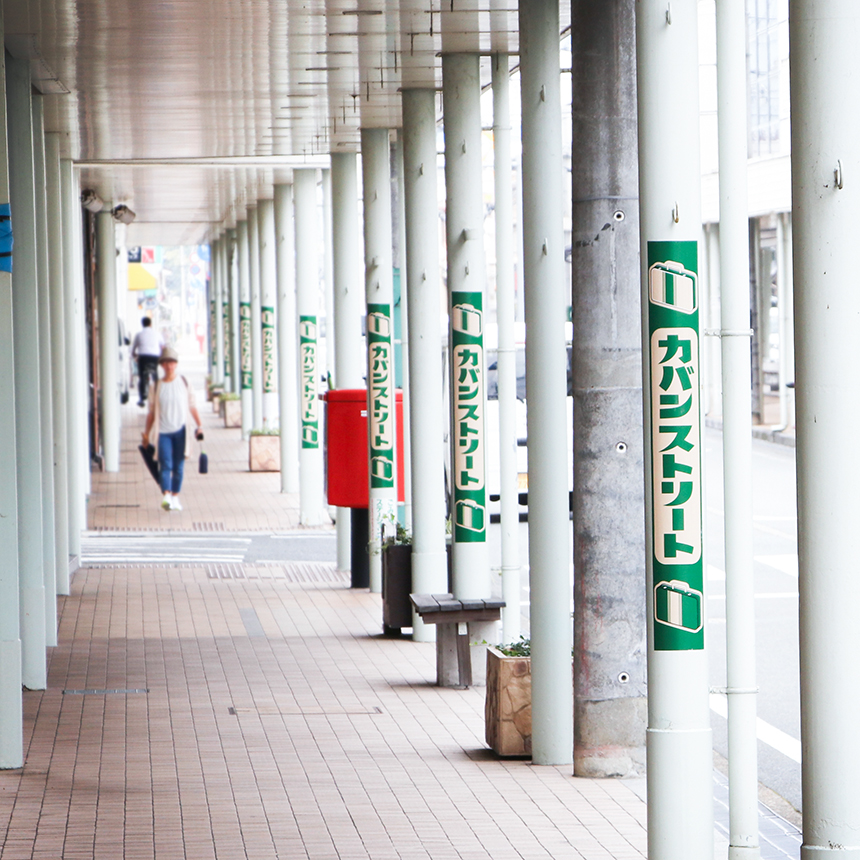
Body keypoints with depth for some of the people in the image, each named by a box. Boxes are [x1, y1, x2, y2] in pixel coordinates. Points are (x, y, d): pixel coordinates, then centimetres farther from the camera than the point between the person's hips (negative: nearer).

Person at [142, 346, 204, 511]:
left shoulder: (184, 383, 6)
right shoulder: (157, 386, 5)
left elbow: (192, 406, 9)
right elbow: (151, 411, 9)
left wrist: (199, 426, 1)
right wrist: (146, 433, 8)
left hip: (180, 430, 1)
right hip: (163, 431, -1)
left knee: (178, 467, 5)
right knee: (165, 465, -14)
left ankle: (175, 497, 16)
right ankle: (166, 497, -24)